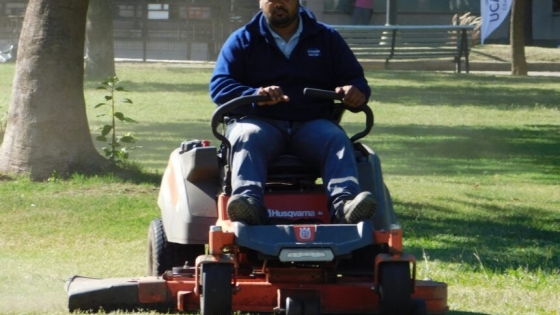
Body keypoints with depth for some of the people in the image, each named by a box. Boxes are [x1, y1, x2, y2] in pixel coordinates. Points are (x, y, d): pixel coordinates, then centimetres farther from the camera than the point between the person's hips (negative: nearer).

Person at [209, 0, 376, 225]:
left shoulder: (326, 38, 18)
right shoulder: (242, 40, 12)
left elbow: (355, 78, 16)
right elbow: (219, 86, 1)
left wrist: (357, 92, -12)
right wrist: (254, 96, -22)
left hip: (312, 124, 1)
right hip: (259, 122, -1)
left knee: (336, 139, -30)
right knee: (247, 138, -35)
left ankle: (344, 203, -53)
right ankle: (248, 202, -59)